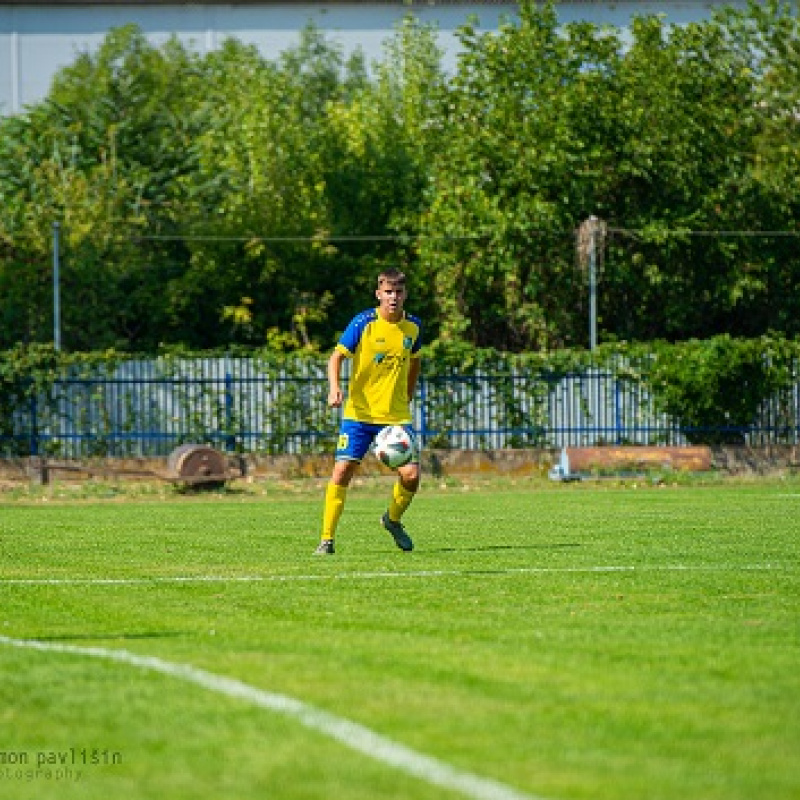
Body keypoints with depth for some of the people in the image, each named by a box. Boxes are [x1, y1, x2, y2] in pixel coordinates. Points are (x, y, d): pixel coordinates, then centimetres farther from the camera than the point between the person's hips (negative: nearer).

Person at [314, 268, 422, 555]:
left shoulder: (413, 326, 4)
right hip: (360, 412, -3)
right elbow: (337, 356, -11)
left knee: (411, 475, -8)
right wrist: (334, 387, -28)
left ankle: (393, 520, 23)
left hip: (397, 415, 3)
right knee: (343, 470, -12)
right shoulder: (364, 323, -9)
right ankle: (327, 539, -3)